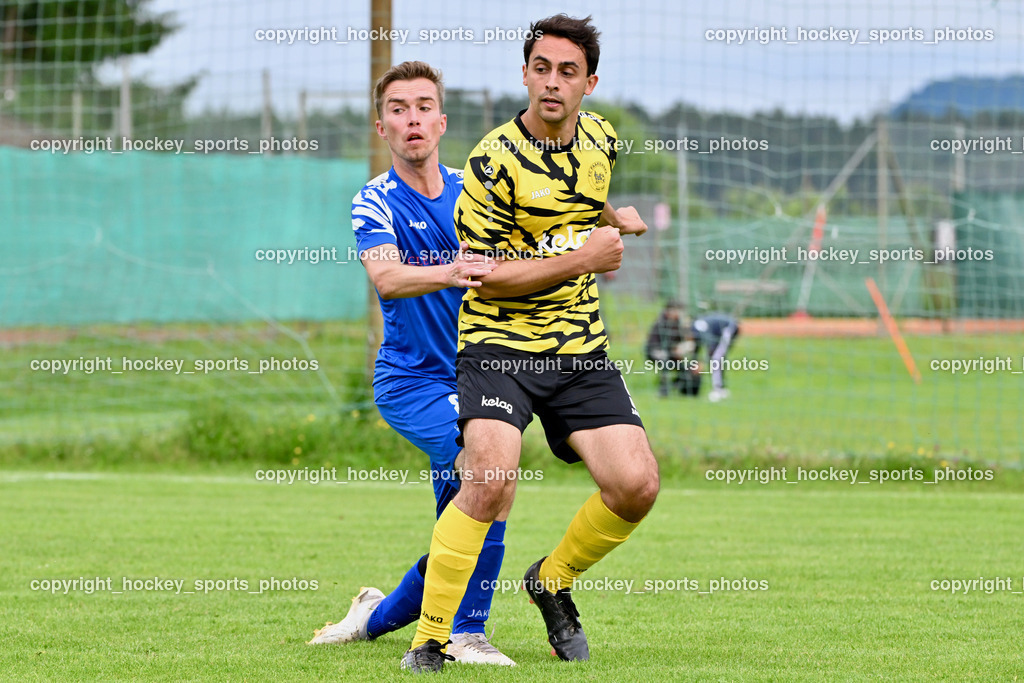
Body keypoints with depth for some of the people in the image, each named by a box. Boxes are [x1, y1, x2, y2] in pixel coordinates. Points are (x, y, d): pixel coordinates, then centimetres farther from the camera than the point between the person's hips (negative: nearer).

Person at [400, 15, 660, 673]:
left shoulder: (601, 139, 6)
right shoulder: (496, 161, -14)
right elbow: (487, 275, -14)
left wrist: (613, 218, 11)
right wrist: (581, 258, -18)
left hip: (581, 347, 6)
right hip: (500, 342, -6)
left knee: (637, 484, -8)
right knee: (491, 481, -27)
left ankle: (553, 580, 21)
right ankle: (428, 642, -15)